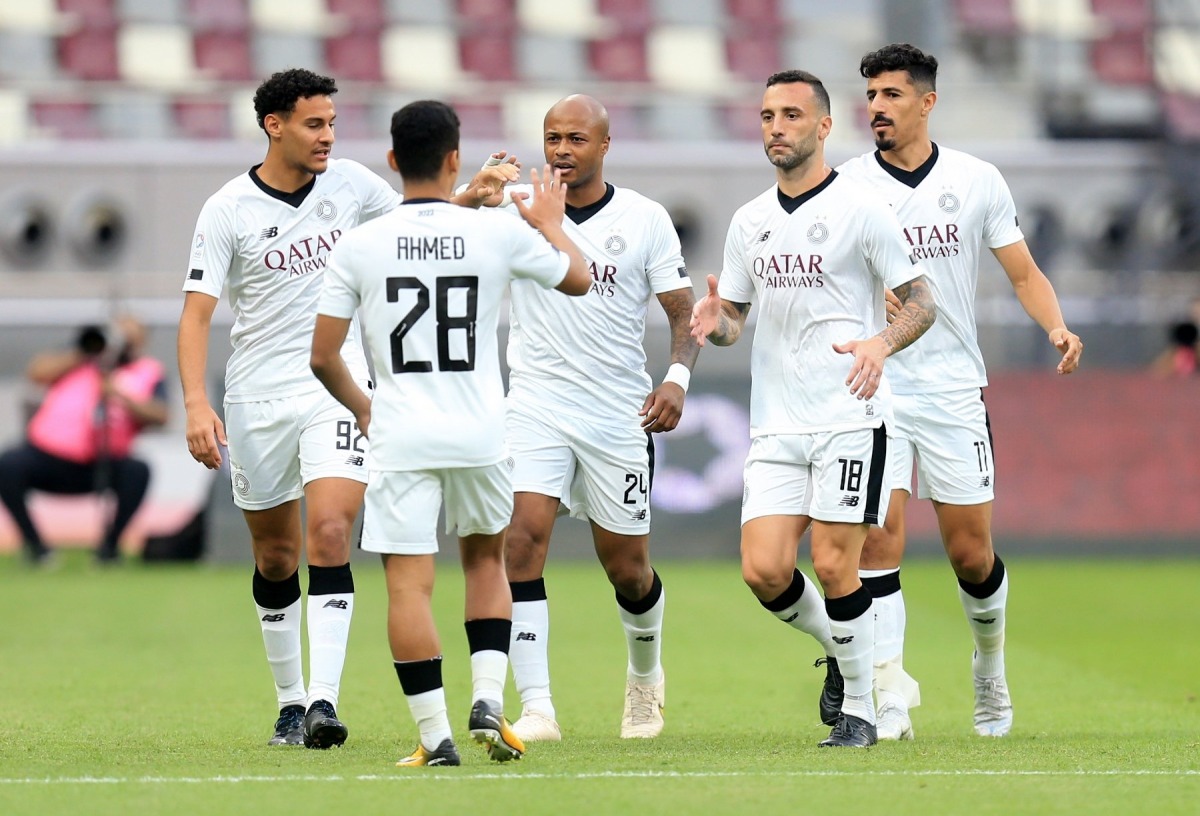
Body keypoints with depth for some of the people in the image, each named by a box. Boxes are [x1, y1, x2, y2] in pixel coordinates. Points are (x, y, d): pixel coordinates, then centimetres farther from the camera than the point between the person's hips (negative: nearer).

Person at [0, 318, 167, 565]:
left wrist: (117, 394, -22)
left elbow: (159, 415, -10)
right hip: (47, 457, 1)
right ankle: (34, 544, -12)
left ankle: (109, 545, -14)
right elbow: (36, 371, -2)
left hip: (101, 465, -1)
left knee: (138, 471, -30)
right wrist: (82, 355, -6)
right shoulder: (77, 359, 15)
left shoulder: (149, 373, 10)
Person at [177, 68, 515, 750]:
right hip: (257, 399, 0)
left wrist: (471, 198, -1)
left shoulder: (351, 183, 2)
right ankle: (291, 699, 26)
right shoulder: (228, 209, -7)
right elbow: (197, 311, -9)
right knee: (275, 557, 9)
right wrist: (197, 404, -21)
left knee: (329, 534, -17)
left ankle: (325, 700, -23)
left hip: (338, 389, 0)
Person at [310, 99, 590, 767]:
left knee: (409, 583, 0)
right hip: (481, 435, 1)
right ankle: (488, 700, 9)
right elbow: (579, 279, 15)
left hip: (400, 436, -1)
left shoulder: (359, 246, -4)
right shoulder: (499, 233, -3)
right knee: (486, 558, 22)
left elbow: (323, 356, 0)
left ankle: (436, 735, -5)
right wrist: (551, 224, 34)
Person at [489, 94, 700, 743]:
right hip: (536, 407, 0)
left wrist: (677, 377, -14)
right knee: (522, 541, -18)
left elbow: (684, 309, 4)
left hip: (620, 415, 0)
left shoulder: (645, 220, 1)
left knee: (627, 567, 8)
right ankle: (536, 709, -18)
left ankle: (645, 670, 40)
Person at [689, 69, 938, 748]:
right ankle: (838, 647, 22)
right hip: (777, 427, 5)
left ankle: (861, 705, 7)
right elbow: (733, 321, 20)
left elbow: (923, 304, -4)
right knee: (764, 570, -6)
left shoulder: (861, 209, -4)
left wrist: (880, 343, -24)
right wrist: (715, 322, -5)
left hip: (851, 418, -5)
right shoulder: (749, 222, 14)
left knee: (833, 564, -10)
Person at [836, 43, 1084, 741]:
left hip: (954, 389, 1)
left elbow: (1024, 273, 8)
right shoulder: (847, 186, 1)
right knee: (880, 536, -13)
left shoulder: (978, 181, 3)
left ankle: (991, 672, 31)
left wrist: (1058, 326, -11)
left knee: (972, 553, 4)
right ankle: (890, 702, -12)